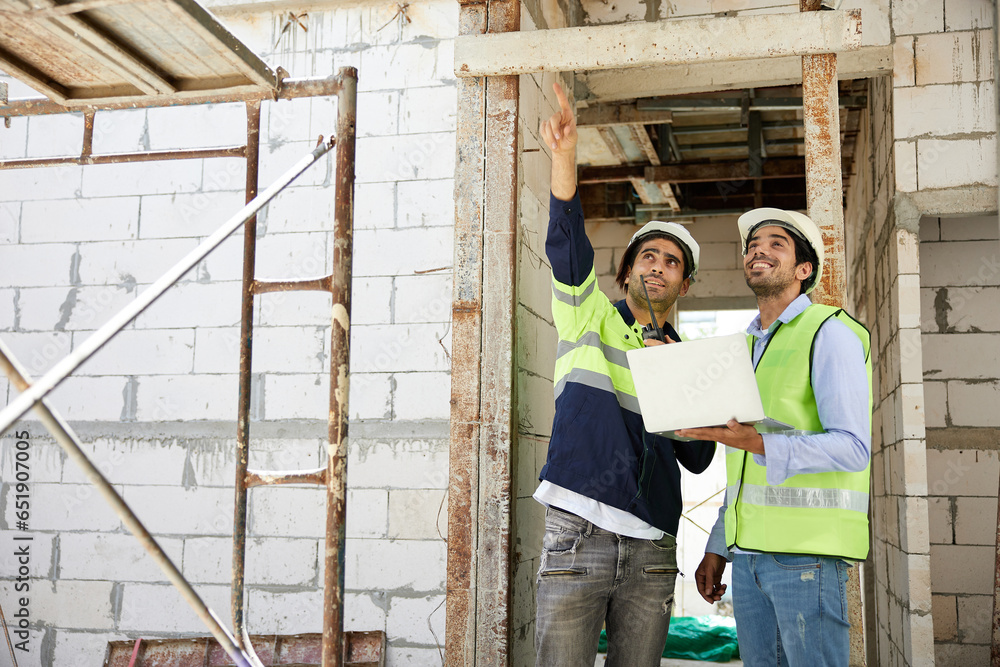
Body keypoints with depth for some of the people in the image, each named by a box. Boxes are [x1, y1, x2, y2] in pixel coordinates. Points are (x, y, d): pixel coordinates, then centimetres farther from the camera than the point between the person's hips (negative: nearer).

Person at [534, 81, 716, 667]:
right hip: (577, 533, -3)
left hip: (650, 549, 3)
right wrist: (566, 157, -23)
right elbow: (567, 241, -9)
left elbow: (699, 458, 11)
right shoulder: (591, 317, 9)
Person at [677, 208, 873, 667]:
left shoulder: (829, 333, -5)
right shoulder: (748, 348, 20)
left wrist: (757, 443, -27)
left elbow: (852, 448, -15)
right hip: (750, 550, 7)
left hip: (807, 548, -7)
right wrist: (717, 547, 17)